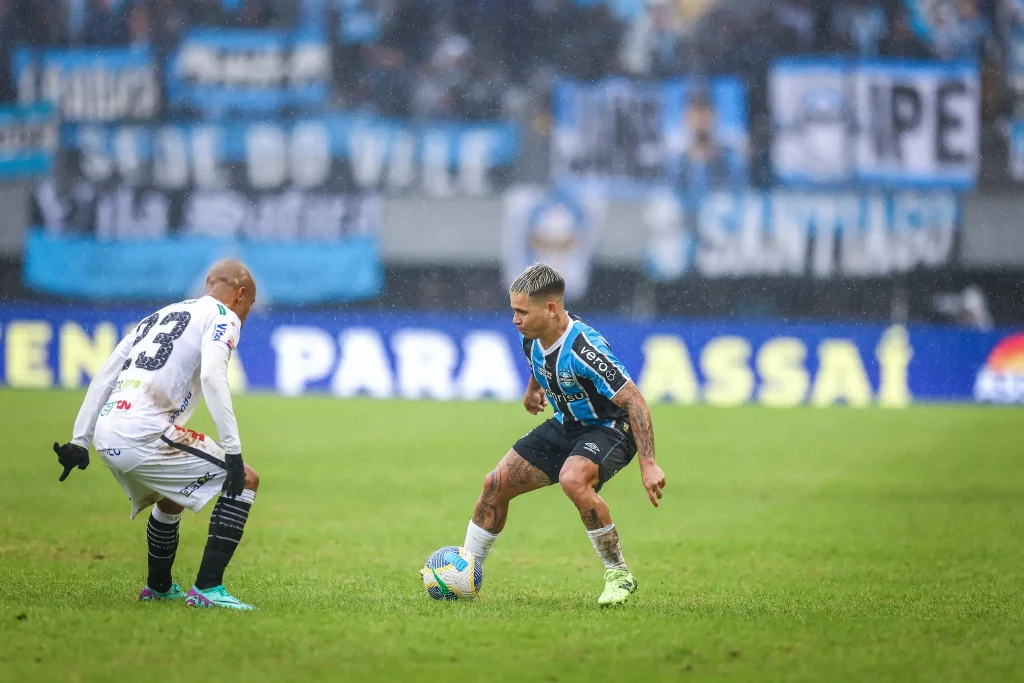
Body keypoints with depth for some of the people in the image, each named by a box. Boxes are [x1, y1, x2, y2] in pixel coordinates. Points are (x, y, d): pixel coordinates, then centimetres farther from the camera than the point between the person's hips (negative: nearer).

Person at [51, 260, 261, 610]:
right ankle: (208, 589, -8)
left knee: (171, 500, 34)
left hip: (107, 437, 8)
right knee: (245, 480, 0)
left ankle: (158, 587, 48)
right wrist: (232, 449, -18)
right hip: (145, 434, -8)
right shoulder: (222, 317, 5)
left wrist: (79, 441, 24)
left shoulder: (158, 316, 29)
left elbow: (103, 376, 24)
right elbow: (212, 376, -14)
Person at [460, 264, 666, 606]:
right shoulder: (532, 337, -8)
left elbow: (634, 401, -31)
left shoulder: (584, 349, -32)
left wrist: (648, 464, -35)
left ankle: (619, 575, -21)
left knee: (573, 479, -37)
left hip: (610, 428, -8)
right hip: (566, 425, 8)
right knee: (496, 484, 3)